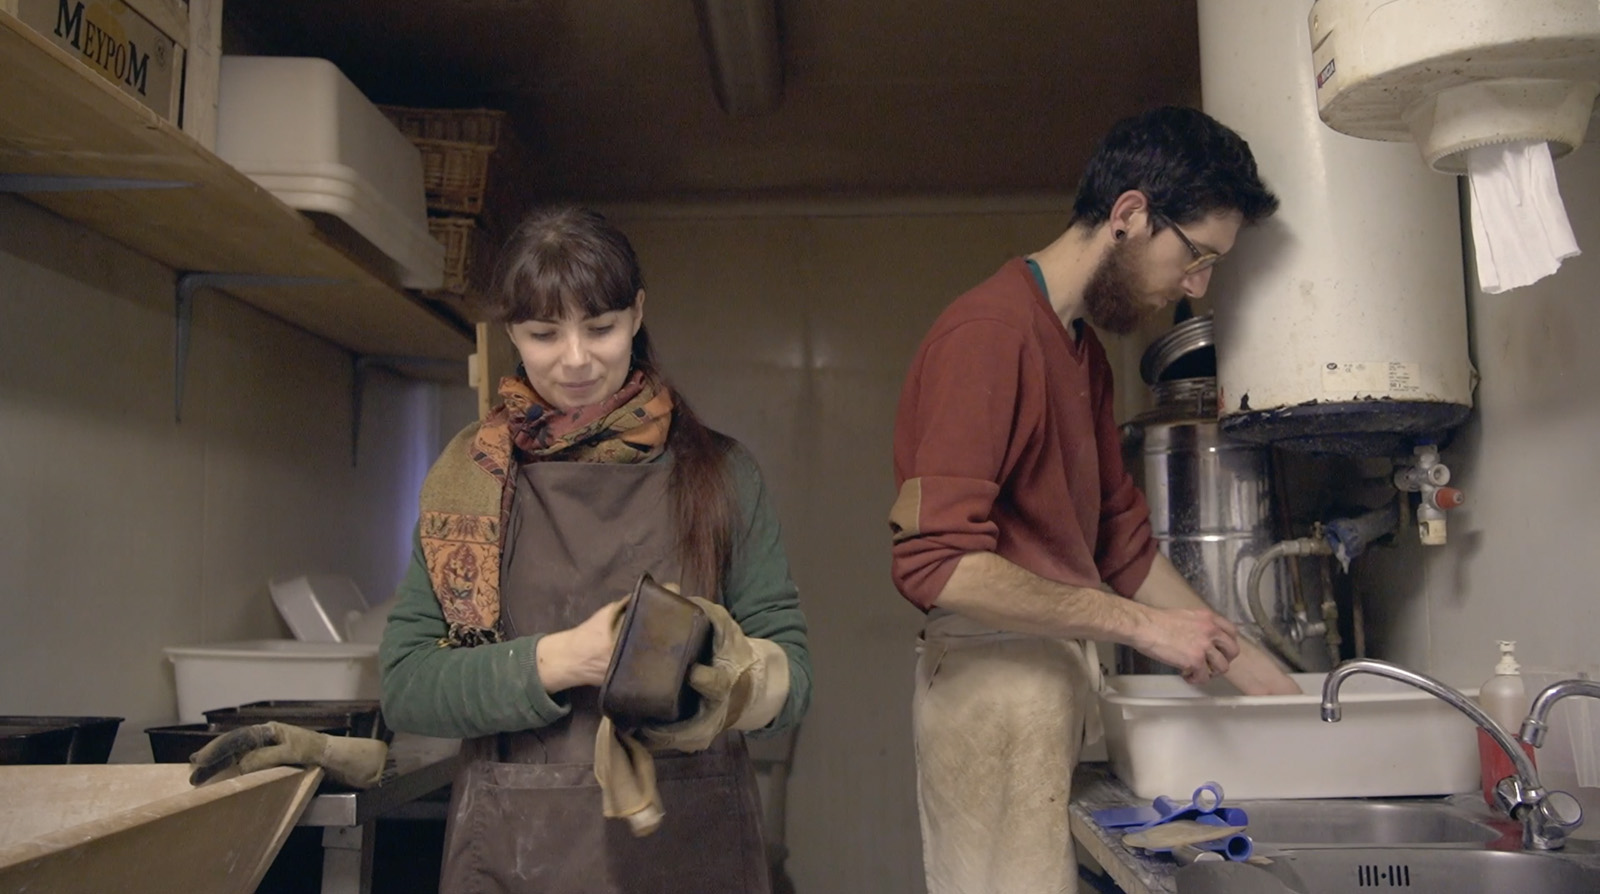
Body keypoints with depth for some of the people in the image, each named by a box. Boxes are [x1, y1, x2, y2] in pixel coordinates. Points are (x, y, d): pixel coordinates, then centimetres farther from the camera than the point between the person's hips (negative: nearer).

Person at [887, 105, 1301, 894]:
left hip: (1059, 682, 9)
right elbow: (935, 563, -21)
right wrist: (1140, 625, -16)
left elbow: (1125, 544, 20)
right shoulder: (989, 330, -14)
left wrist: (1264, 677, 16)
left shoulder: (1084, 352, 17)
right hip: (995, 685, -9)